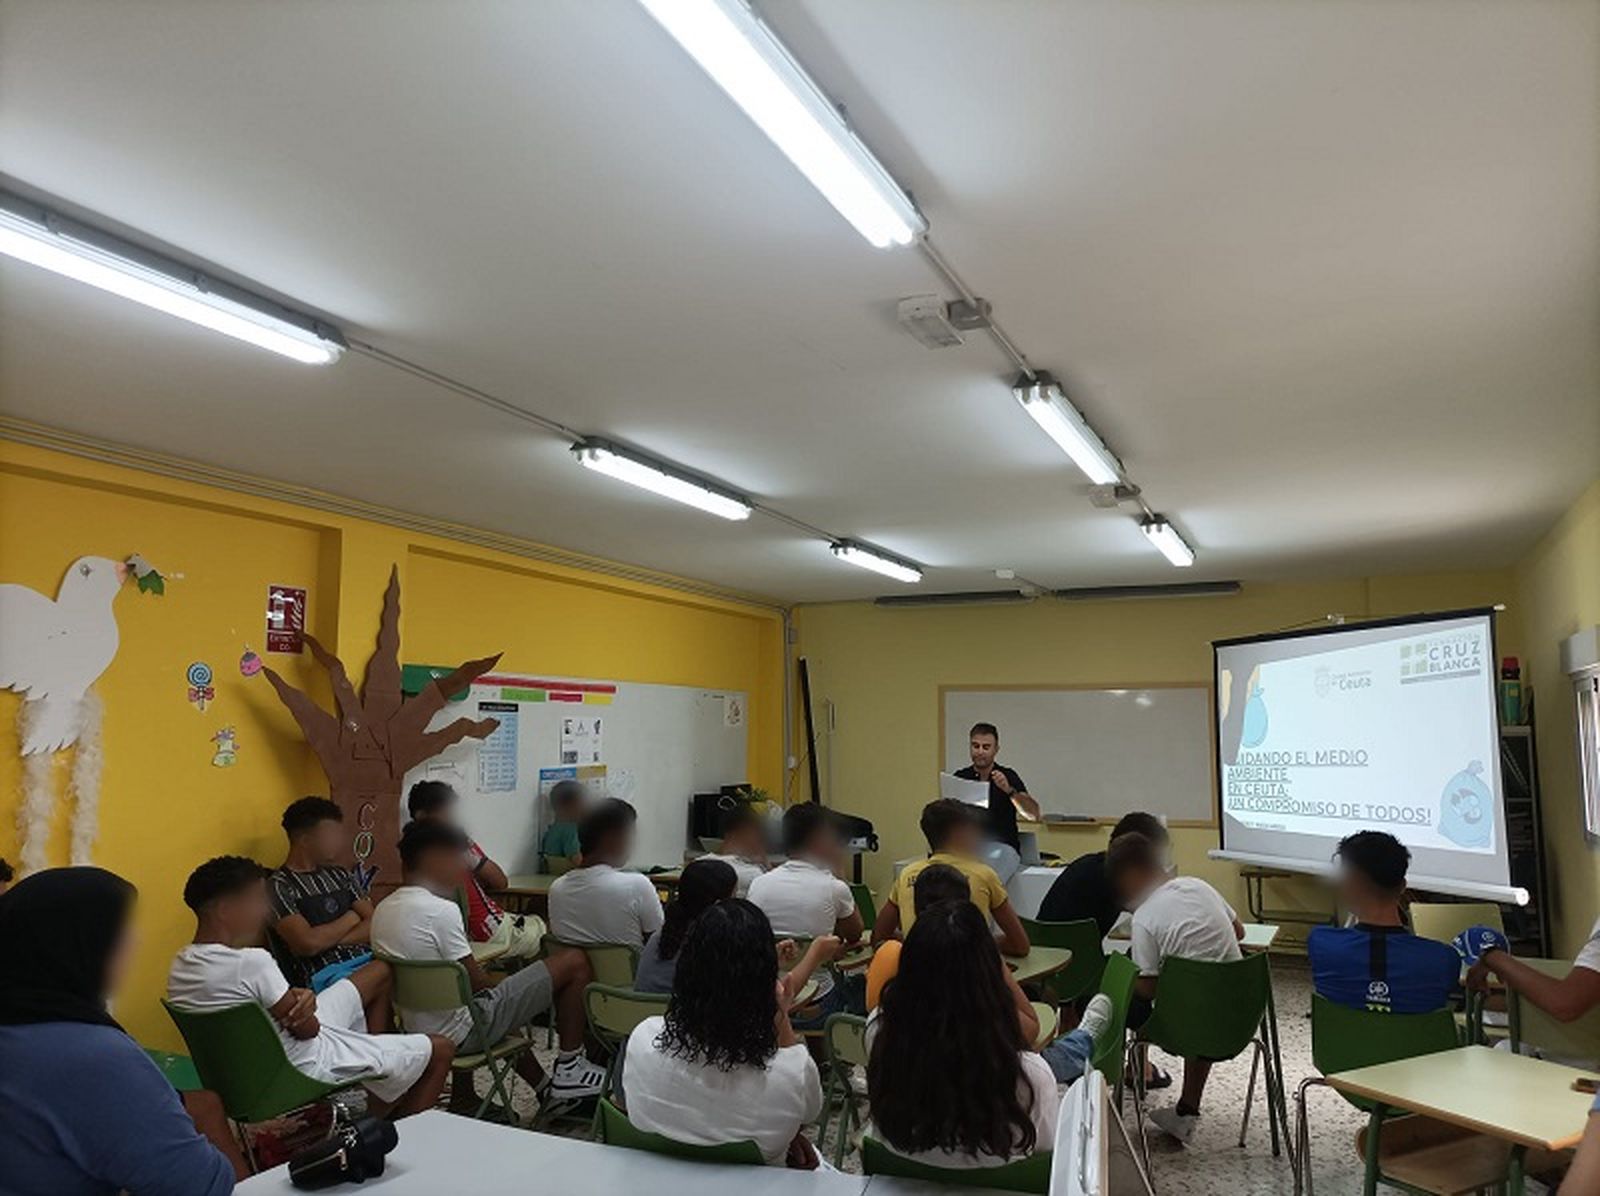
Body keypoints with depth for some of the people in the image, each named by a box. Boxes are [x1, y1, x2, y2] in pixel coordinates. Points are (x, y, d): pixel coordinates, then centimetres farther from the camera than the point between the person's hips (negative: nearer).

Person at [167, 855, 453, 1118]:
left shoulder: (181, 967, -3)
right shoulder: (250, 962, -32)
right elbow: (308, 1029, -22)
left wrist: (300, 999, -17)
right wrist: (305, 1006, -1)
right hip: (305, 1065, -9)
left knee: (380, 971, 24)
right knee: (441, 1050, 0)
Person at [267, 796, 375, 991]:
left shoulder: (340, 874, 20)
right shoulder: (279, 886, 1)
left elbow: (374, 924, 10)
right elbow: (309, 944, -12)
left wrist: (329, 940, -4)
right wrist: (349, 920, 3)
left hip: (366, 959, 6)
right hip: (324, 974, -6)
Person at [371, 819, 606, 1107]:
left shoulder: (383, 910, 5)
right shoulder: (441, 910, -21)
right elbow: (475, 981, -16)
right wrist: (499, 988, 5)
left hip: (418, 1031, 9)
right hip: (461, 1032, -9)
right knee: (575, 962, -6)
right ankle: (568, 1069, 7)